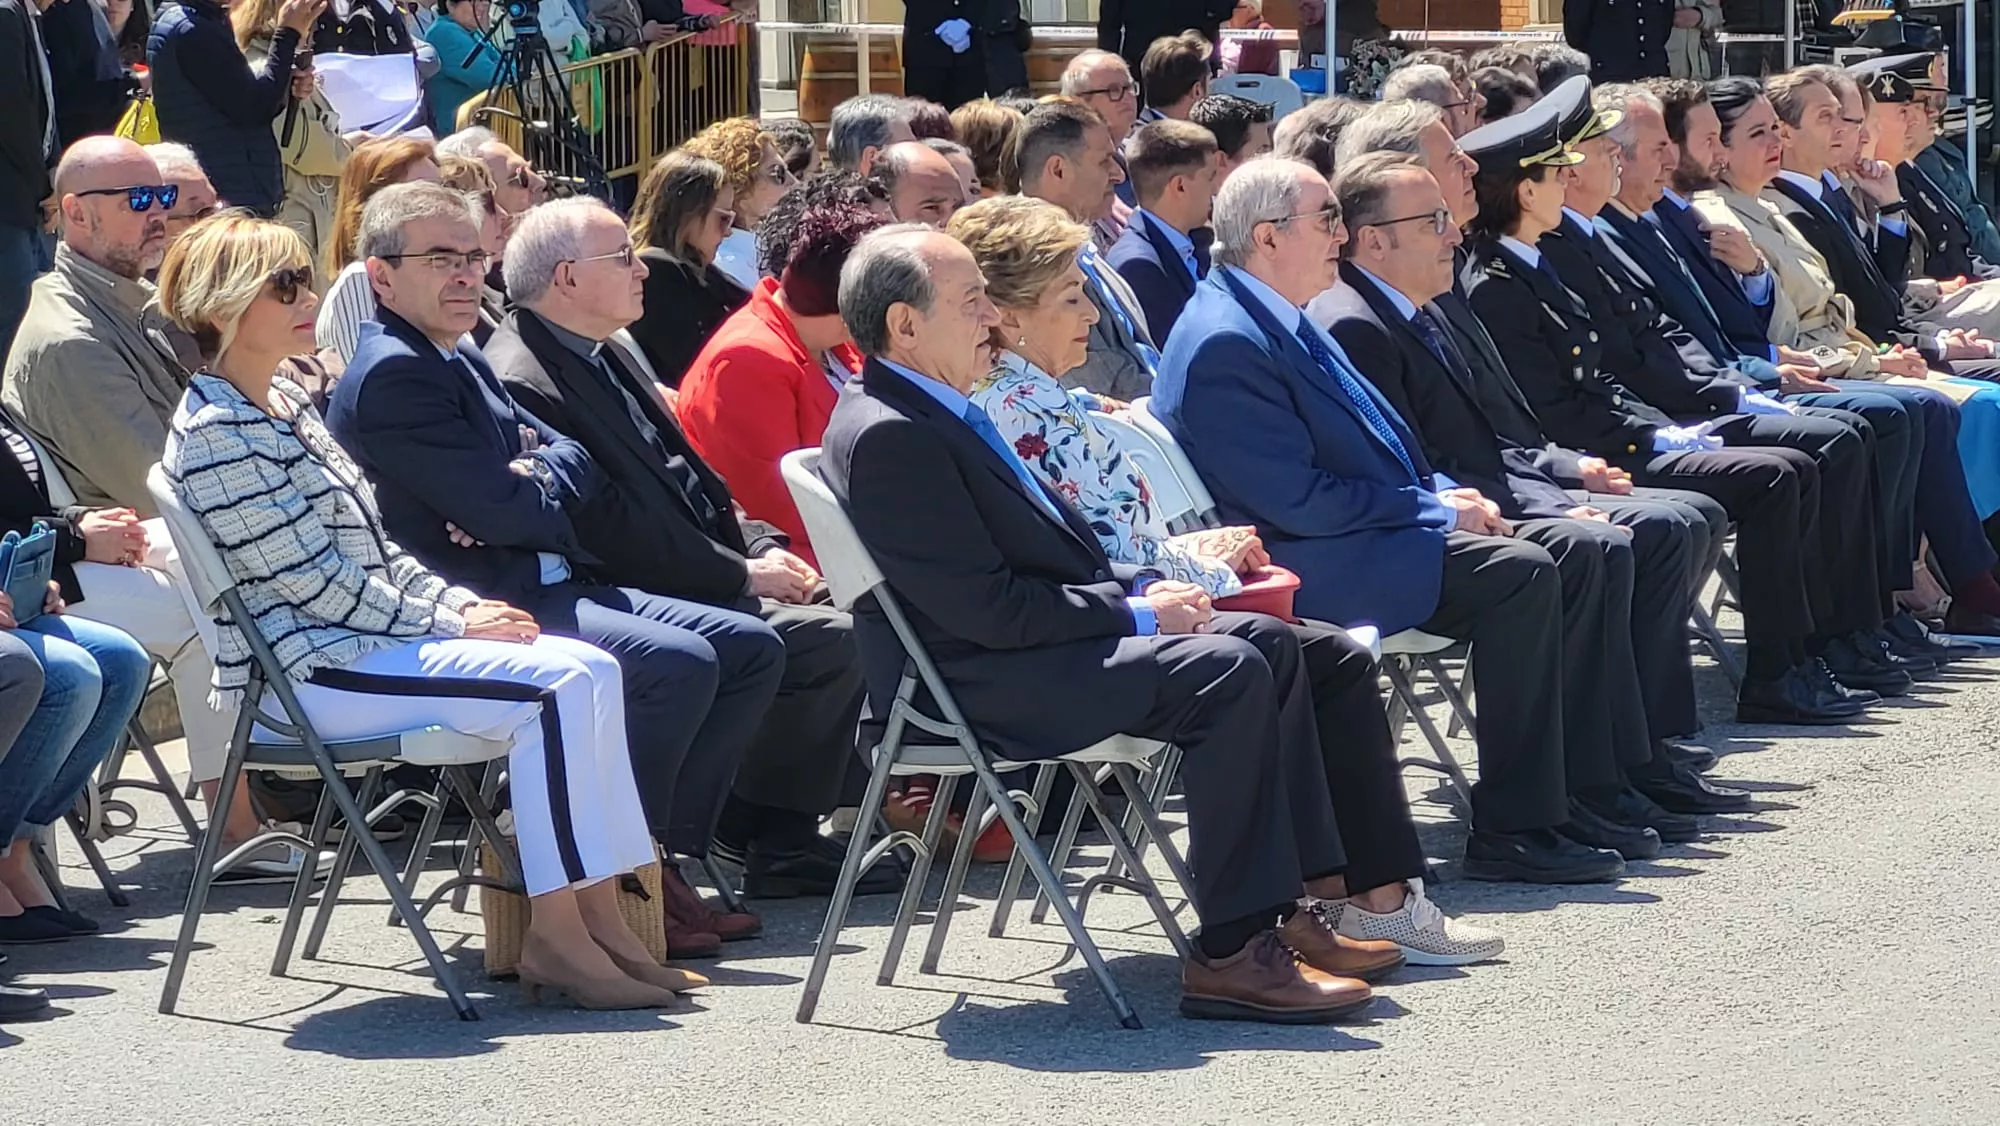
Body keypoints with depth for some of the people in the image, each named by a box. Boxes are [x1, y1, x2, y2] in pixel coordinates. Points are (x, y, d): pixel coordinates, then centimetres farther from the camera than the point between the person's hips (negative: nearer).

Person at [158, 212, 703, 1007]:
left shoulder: (283, 404, 17)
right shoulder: (216, 434, -13)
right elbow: (312, 580, -17)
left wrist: (464, 605, 3)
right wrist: (451, 623, -13)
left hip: (360, 635, 10)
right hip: (306, 669, -10)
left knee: (592, 670, -6)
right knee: (553, 688, -23)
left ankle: (599, 917, -8)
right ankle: (555, 935, -20)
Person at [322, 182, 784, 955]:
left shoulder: (462, 361, 20)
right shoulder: (391, 375, -13)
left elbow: (580, 461, 13)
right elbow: (499, 512, -19)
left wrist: (531, 486, -8)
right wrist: (532, 496, 3)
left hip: (545, 586, 11)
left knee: (752, 648, 5)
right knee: (678, 663, -28)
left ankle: (659, 857, 4)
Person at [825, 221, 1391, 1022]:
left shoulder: (938, 413, 14)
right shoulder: (886, 435, -19)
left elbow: (1051, 554, 22)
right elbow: (988, 610, -22)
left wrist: (1139, 589, 4)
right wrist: (1135, 614, -13)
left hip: (1042, 640, 11)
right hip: (977, 682, -11)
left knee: (1269, 643, 7)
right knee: (1229, 673, -23)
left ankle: (1288, 907, 5)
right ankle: (1232, 953, -22)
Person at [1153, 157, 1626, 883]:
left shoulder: (1284, 324, 15)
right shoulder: (1225, 344, -18)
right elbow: (1299, 501, -22)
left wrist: (1445, 495, 4)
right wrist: (1436, 509, -14)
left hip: (1369, 530, 11)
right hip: (1304, 568, -11)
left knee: (1574, 554, 1)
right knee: (1521, 577, -23)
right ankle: (1512, 834, -19)